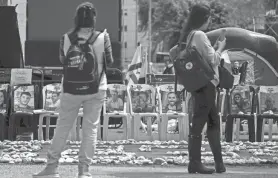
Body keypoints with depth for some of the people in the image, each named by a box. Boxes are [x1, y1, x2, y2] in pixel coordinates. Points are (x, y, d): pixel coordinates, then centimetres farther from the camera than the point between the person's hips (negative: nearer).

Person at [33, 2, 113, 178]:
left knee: (63, 127, 10)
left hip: (71, 89, 1)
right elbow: (110, 61, 1)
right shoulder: (103, 37, -10)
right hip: (96, 89, -1)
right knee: (90, 129, 6)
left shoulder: (66, 38, -7)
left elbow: (62, 60, 6)